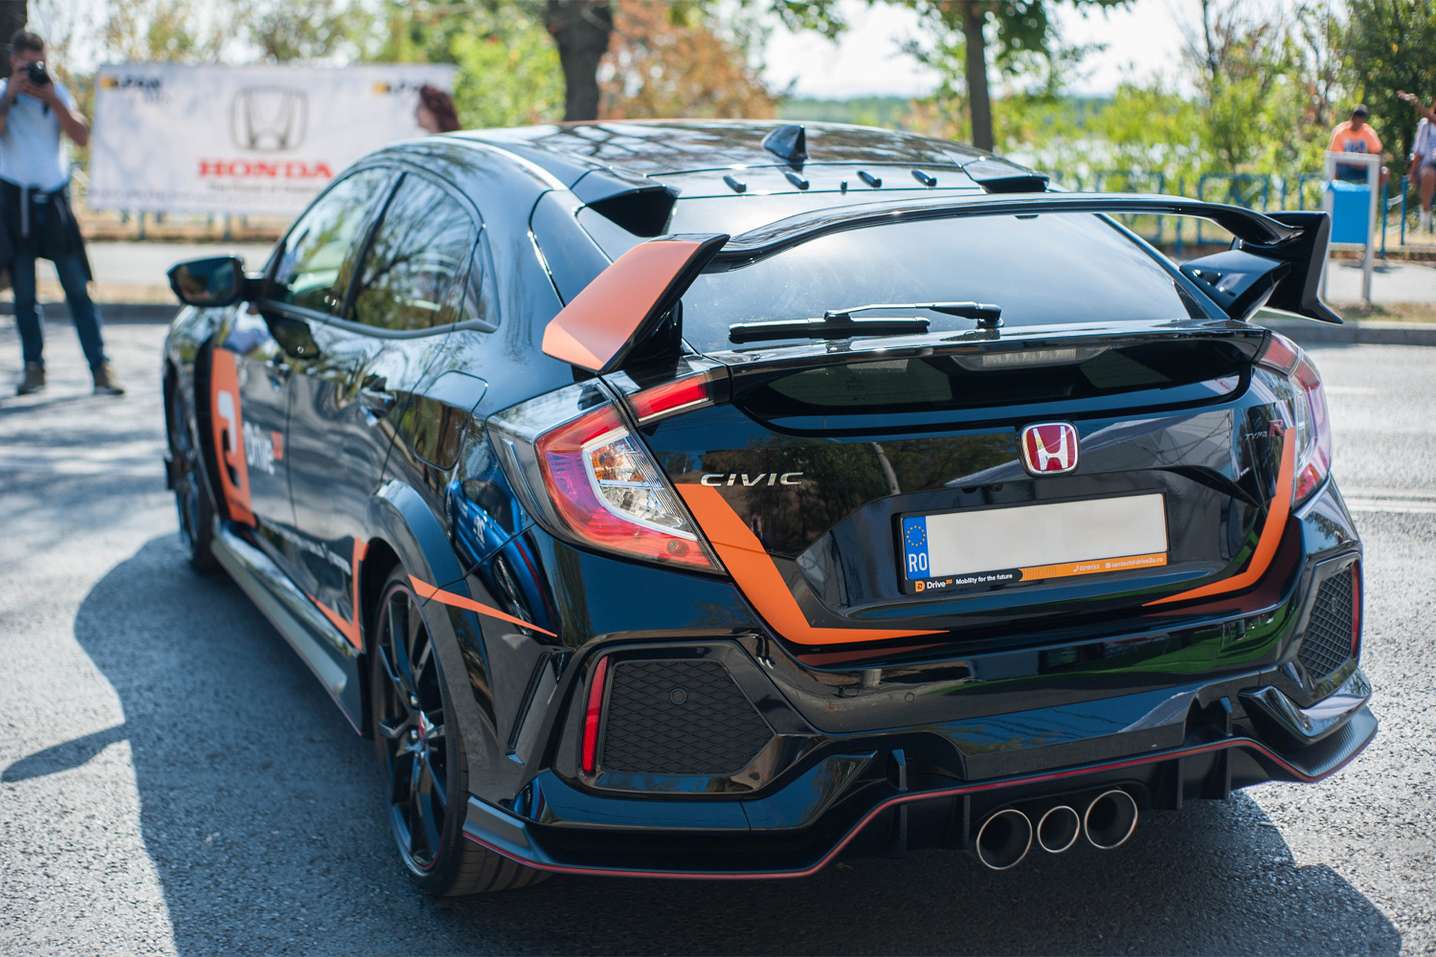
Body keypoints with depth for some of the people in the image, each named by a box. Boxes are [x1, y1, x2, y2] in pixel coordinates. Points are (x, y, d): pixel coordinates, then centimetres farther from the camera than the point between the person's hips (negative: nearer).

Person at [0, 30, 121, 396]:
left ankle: (100, 367, -4)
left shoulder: (57, 91, 7)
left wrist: (52, 99, -14)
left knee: (77, 287, -4)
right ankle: (33, 366, 14)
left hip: (54, 198, 0)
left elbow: (81, 136, -6)